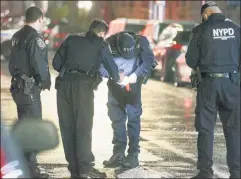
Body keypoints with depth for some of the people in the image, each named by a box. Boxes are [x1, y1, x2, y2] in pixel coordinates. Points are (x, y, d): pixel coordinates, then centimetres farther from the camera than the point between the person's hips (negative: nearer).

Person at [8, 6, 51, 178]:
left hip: (17, 85, 9)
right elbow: (39, 64, -21)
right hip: (30, 88, -9)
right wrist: (46, 81, -6)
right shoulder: (35, 38, -16)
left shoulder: (17, 36, 12)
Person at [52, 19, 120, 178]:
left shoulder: (71, 39, 19)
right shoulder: (101, 44, 11)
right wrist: (117, 79, 33)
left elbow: (56, 63, 16)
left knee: (67, 126, 7)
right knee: (84, 126, -4)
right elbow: (112, 67, 12)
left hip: (64, 83, 3)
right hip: (83, 84, -3)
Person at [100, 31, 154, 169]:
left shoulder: (141, 42, -21)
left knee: (133, 118, -5)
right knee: (116, 118, 5)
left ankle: (133, 155, -3)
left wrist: (136, 75, -26)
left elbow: (149, 60, -14)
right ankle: (118, 154, 12)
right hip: (115, 84, 2)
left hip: (133, 85, -2)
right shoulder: (109, 44, -21)